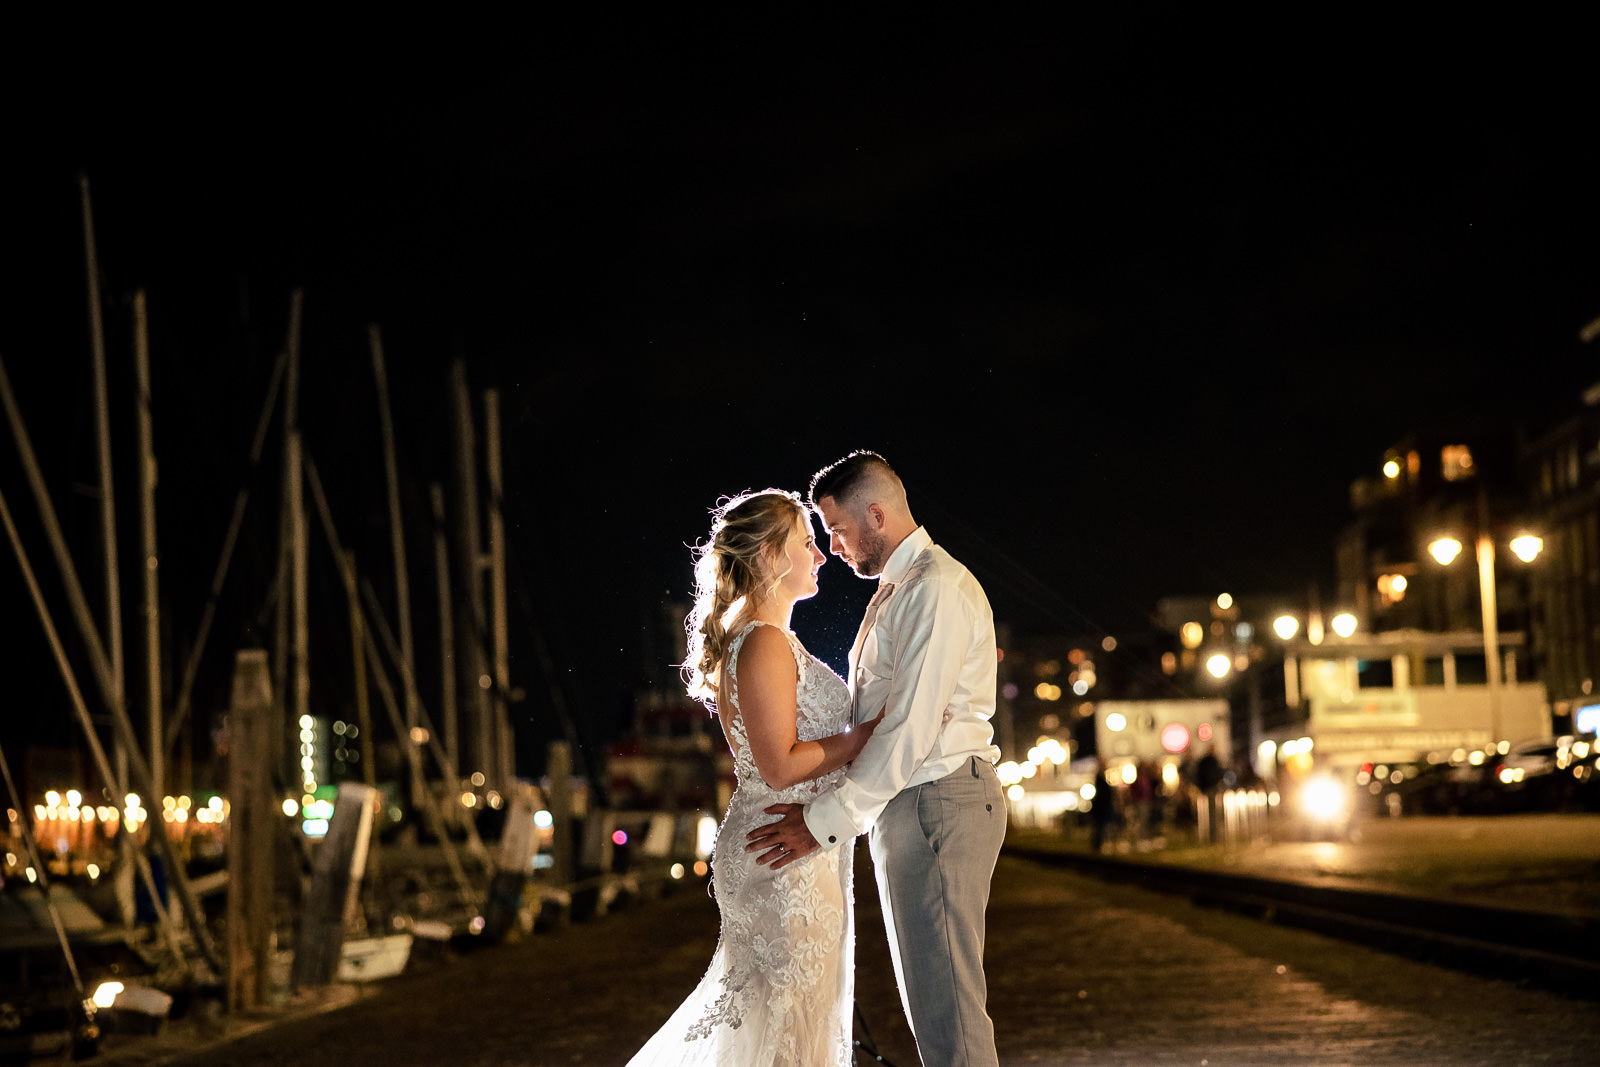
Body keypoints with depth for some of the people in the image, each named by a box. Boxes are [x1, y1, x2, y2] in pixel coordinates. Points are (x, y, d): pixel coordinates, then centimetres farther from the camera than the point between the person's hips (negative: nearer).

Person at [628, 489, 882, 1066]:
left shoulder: (761, 638, 15)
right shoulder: (765, 643, -17)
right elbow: (782, 766, -22)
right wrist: (876, 728, -16)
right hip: (785, 860, -10)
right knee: (787, 1020, -4)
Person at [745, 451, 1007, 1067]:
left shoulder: (936, 590, -15)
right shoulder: (896, 589, 18)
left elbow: (911, 731, -22)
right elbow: (875, 719, 20)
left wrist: (826, 821, -21)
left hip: (937, 806, -11)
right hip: (905, 806, 11)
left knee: (947, 1005, -8)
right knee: (929, 997, 15)